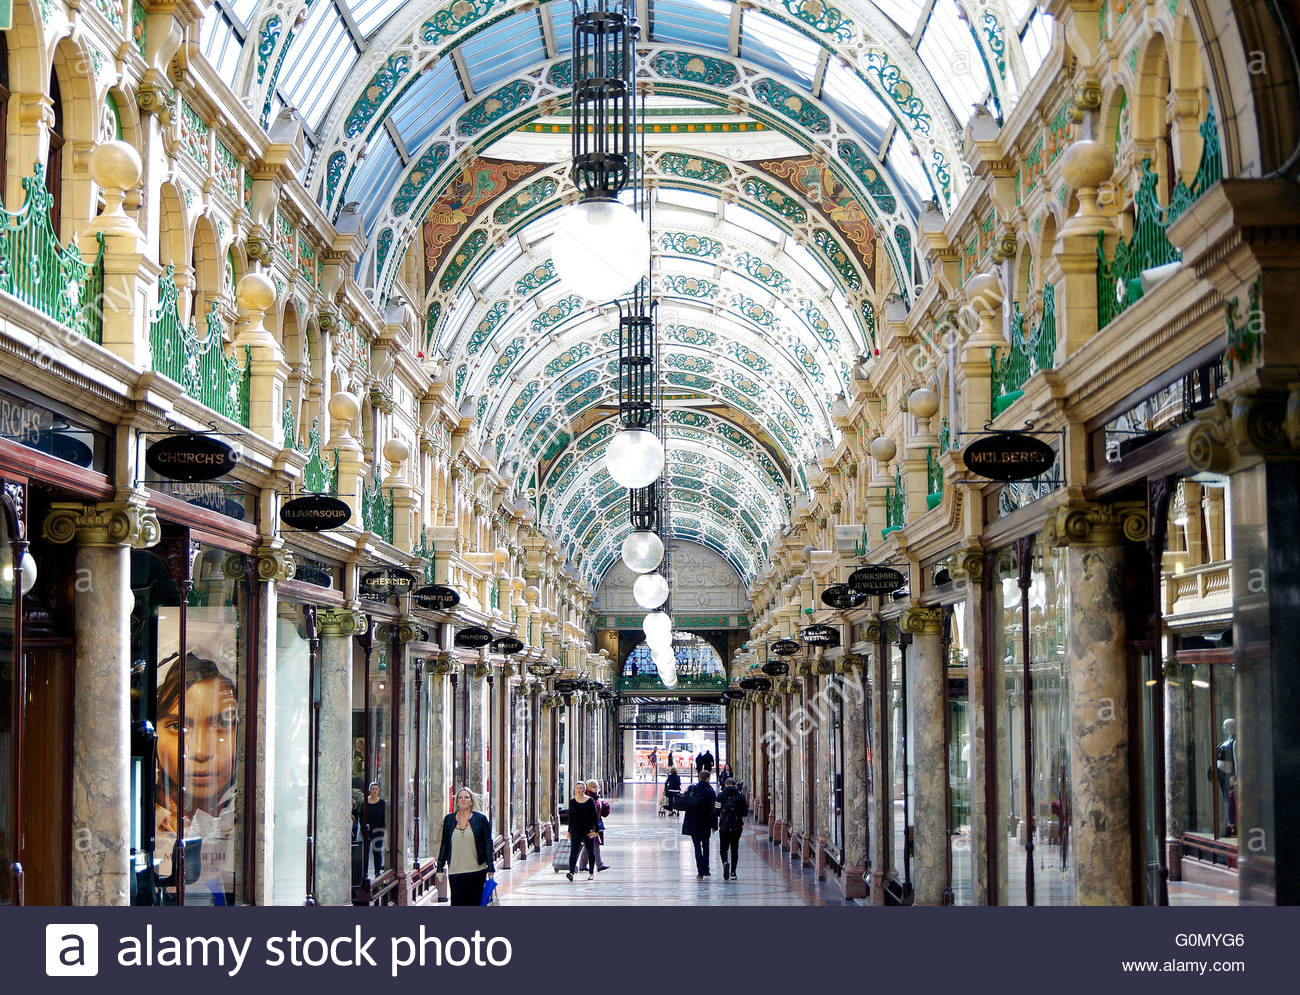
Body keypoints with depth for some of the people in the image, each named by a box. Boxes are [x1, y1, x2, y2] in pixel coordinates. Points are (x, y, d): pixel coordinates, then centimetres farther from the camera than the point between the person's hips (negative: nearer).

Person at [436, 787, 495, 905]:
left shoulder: (480, 819, 2)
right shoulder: (449, 819, 8)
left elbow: (488, 843, 2)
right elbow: (444, 844, 13)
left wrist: (490, 867, -3)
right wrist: (440, 867, 9)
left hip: (476, 870, -2)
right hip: (455, 871, 2)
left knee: (474, 902, 1)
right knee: (457, 902, -3)